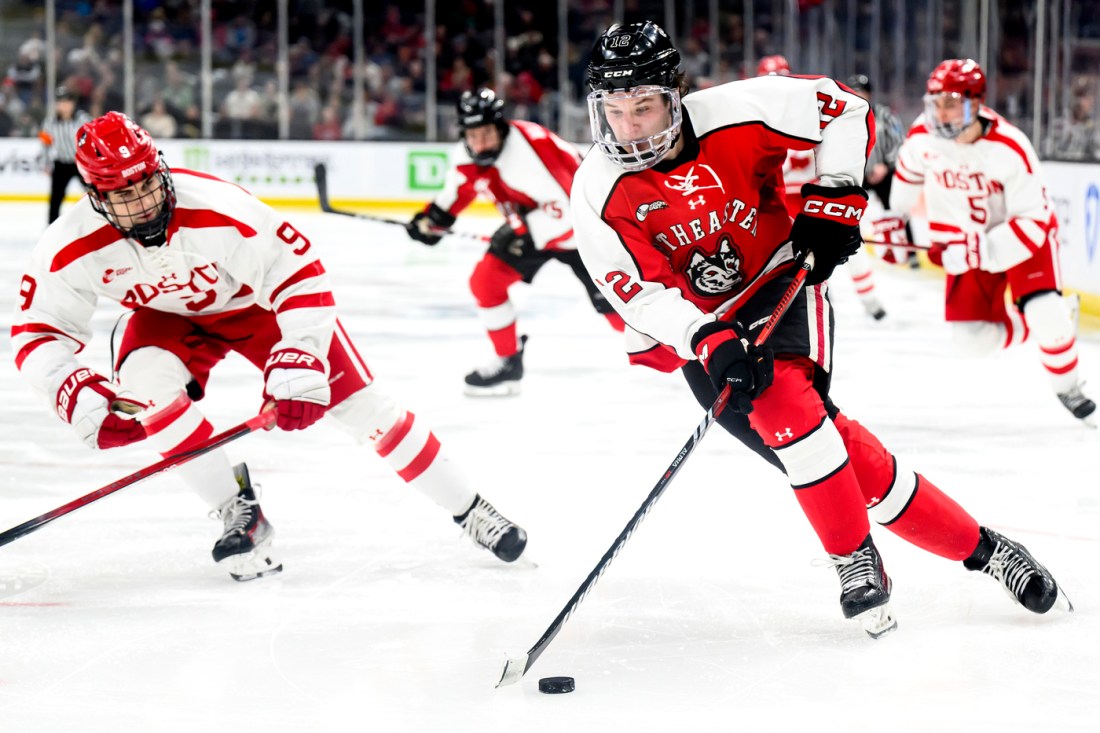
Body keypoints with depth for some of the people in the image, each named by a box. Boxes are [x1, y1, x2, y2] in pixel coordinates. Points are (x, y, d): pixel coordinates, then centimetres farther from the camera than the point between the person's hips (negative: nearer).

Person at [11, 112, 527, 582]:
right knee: (145, 385, -28)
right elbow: (36, 334, -20)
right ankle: (240, 515, -11)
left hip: (260, 301, -2)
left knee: (357, 403, -8)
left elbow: (298, 273, -33)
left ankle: (467, 510, 9)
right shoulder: (70, 249, -29)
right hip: (171, 316, 3)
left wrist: (299, 363, -42)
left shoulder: (219, 210, -39)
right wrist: (78, 395, -37)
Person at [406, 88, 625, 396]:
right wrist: (432, 218, -4)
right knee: (485, 281, -7)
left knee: (609, 302, -7)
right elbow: (458, 190, 10)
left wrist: (522, 235, -35)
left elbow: (562, 207, -37)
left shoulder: (528, 148, -36)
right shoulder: (467, 156, -12)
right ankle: (508, 362, 7)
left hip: (576, 223, -7)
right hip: (527, 225, 7)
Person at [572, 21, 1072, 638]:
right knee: (846, 458, -10)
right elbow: (640, 294, -18)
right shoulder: (599, 192, -14)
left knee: (783, 398, -30)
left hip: (783, 283, -2)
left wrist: (833, 200, -15)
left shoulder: (734, 114, -18)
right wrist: (709, 343, -31)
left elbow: (845, 110, -7)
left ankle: (859, 562, -15)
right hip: (699, 329, 2)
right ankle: (978, 547, 0)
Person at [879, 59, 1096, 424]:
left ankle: (1069, 389, 3)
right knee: (972, 339, -5)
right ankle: (1037, 324, 23)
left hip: (1023, 236, -4)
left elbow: (1033, 221, -30)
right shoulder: (923, 137, -18)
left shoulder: (1010, 148, -31)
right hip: (966, 241, 4)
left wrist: (981, 252, -39)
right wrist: (895, 217, 20)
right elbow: (909, 170, 8)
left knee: (1046, 317, -25)